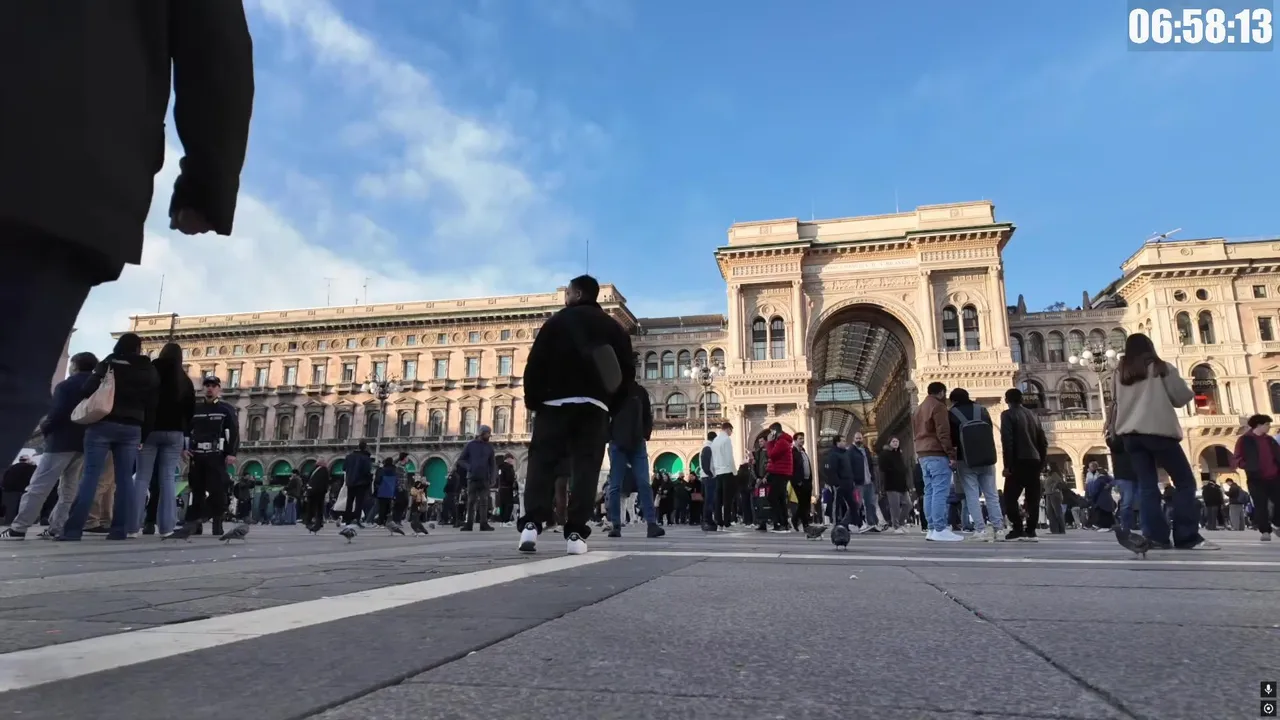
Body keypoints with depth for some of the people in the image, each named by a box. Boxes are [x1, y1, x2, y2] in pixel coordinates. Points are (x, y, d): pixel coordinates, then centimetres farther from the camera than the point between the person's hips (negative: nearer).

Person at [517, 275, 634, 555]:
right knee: (585, 466, 0)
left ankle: (531, 525, -10)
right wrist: (611, 407, 14)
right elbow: (626, 373, 11)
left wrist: (533, 399, 7)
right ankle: (576, 533, -7)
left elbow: (535, 362, -1)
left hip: (555, 403, -2)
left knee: (542, 461, 2)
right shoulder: (614, 328, 16)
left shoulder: (558, 321, 7)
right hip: (595, 406, 2)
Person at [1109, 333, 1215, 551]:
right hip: (1159, 431, -4)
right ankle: (1187, 537, -2)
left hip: (1130, 434, 4)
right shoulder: (1161, 368, 3)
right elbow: (1181, 398, 6)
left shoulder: (1119, 374, 13)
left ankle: (1155, 536, -2)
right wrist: (1191, 393, 25)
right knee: (1185, 481, 4)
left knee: (1147, 485, 4)